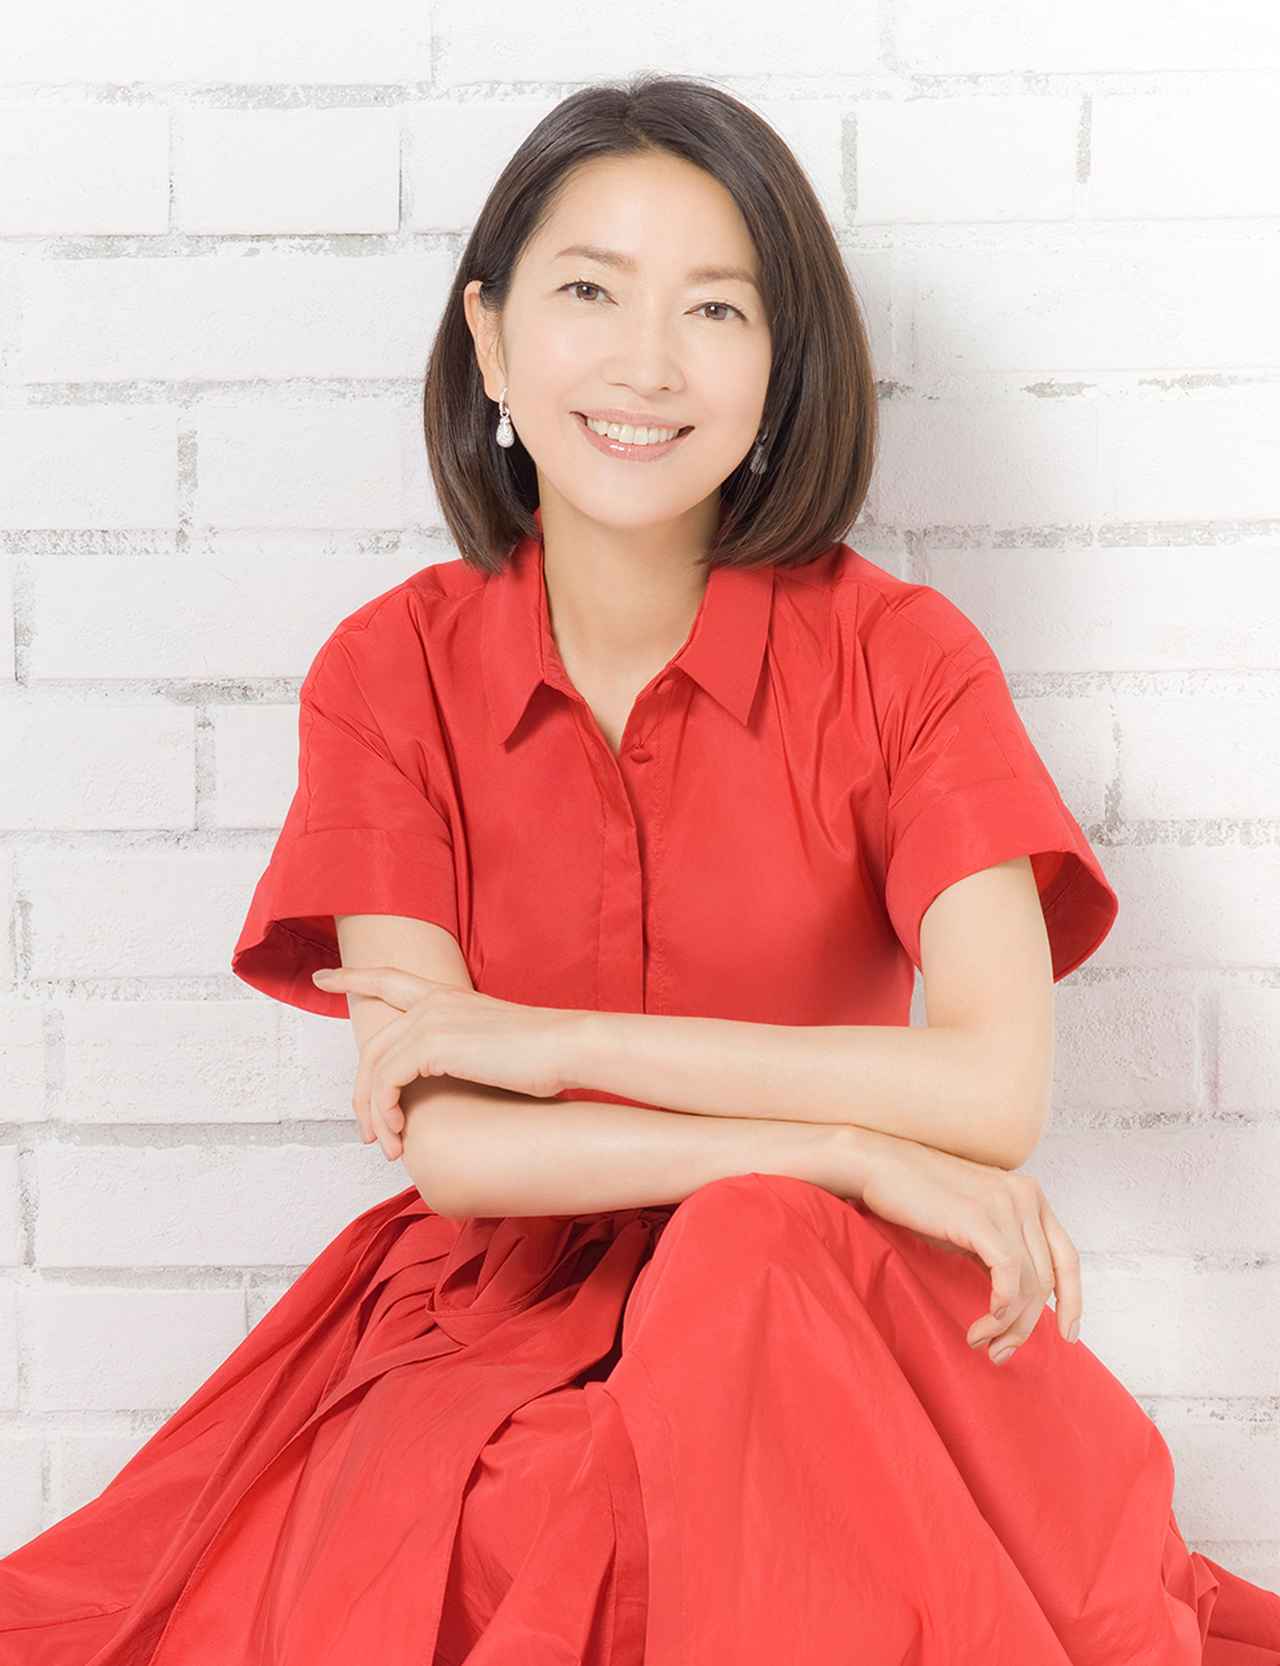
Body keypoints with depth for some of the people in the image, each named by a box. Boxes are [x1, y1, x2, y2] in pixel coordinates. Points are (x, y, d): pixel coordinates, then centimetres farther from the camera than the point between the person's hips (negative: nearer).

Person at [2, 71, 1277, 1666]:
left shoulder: (899, 657, -5)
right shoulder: (389, 674, -2)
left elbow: (993, 1088, -18)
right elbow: (443, 1141, -11)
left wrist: (533, 1038, -15)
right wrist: (842, 1148, -21)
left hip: (818, 1324, 0)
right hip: (498, 1325, 0)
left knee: (755, 1255, -35)